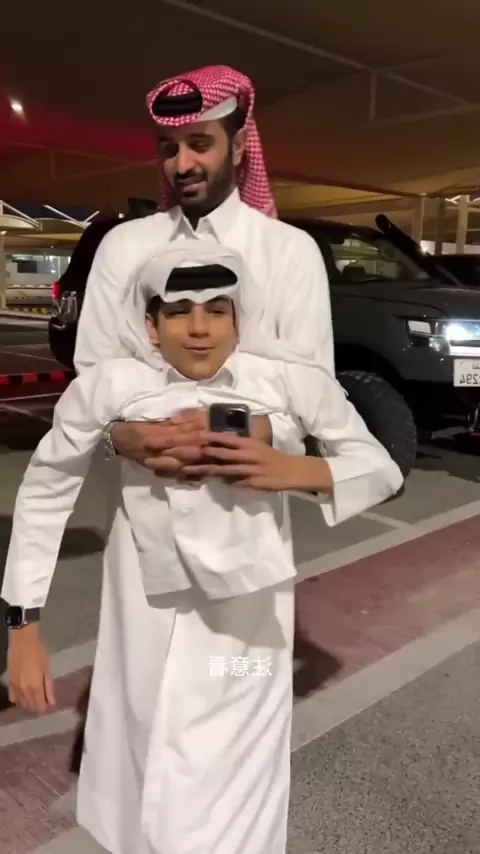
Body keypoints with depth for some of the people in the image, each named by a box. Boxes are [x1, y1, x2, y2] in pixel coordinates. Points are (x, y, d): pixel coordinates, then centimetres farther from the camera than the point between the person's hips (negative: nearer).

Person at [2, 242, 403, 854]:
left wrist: (293, 471, -22)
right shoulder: (107, 388, -15)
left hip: (248, 617, 0)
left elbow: (383, 471, -4)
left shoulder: (291, 382, -15)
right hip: (150, 617, 1)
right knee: (149, 805, 19)